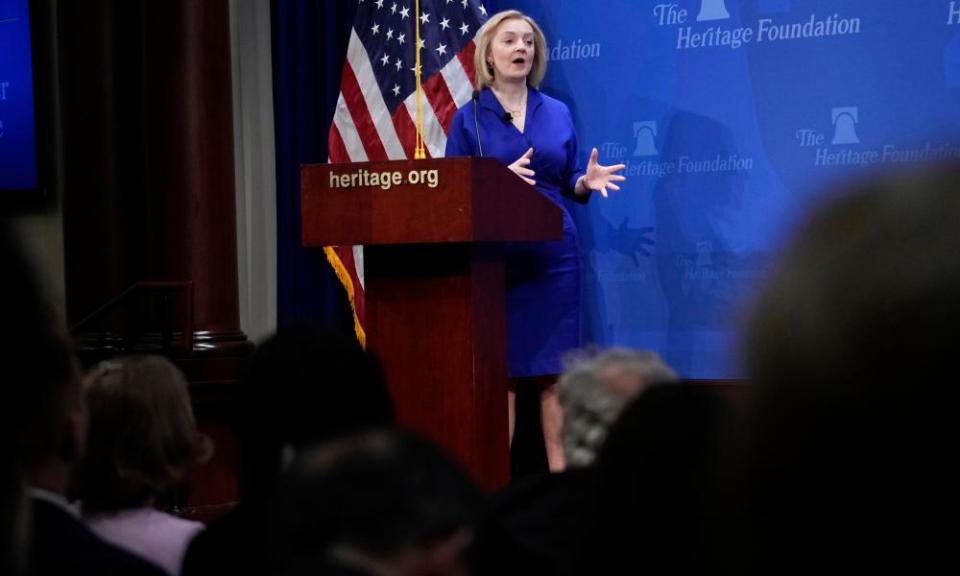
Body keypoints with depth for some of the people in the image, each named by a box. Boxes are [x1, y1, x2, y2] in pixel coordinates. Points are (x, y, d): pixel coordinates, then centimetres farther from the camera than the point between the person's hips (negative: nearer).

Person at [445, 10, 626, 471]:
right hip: (494, 257, -2)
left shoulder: (558, 113, 10)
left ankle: (560, 476, 5)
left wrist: (589, 181, -9)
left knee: (556, 368, 1)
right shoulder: (469, 117, 2)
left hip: (553, 254, 2)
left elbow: (570, 186, 13)